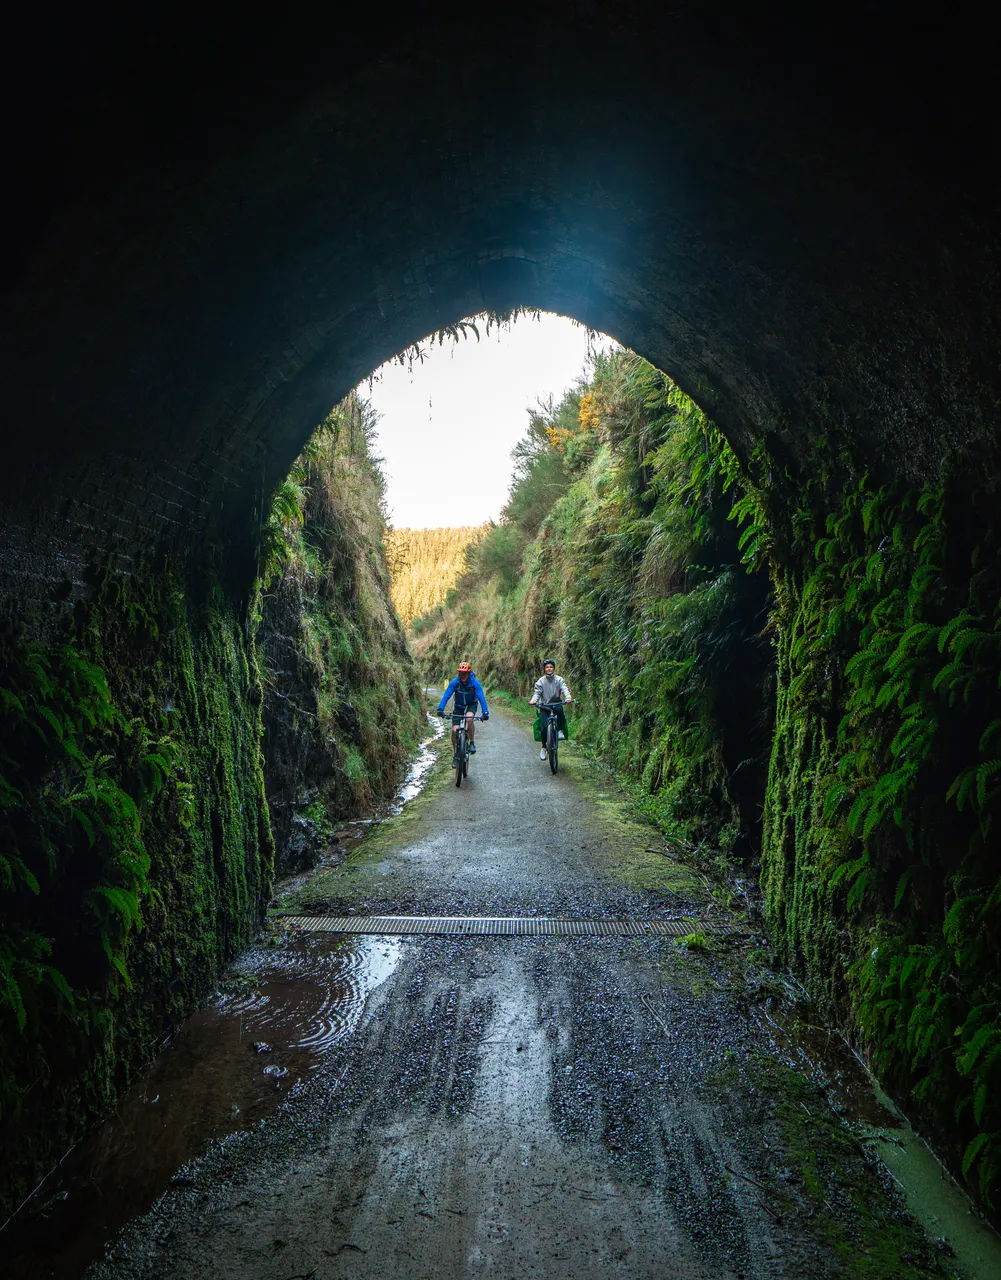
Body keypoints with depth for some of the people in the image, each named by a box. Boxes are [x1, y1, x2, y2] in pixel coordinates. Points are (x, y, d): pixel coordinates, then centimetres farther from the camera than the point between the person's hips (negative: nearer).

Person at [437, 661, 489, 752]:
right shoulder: (455, 682, -24)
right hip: (459, 705, 2)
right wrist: (440, 709, -44)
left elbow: (481, 697, -34)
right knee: (454, 731, -10)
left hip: (471, 705, -2)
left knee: (469, 719, -34)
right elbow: (446, 696, -30)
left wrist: (485, 712, -46)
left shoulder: (475, 683, -27)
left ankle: (472, 743, -16)